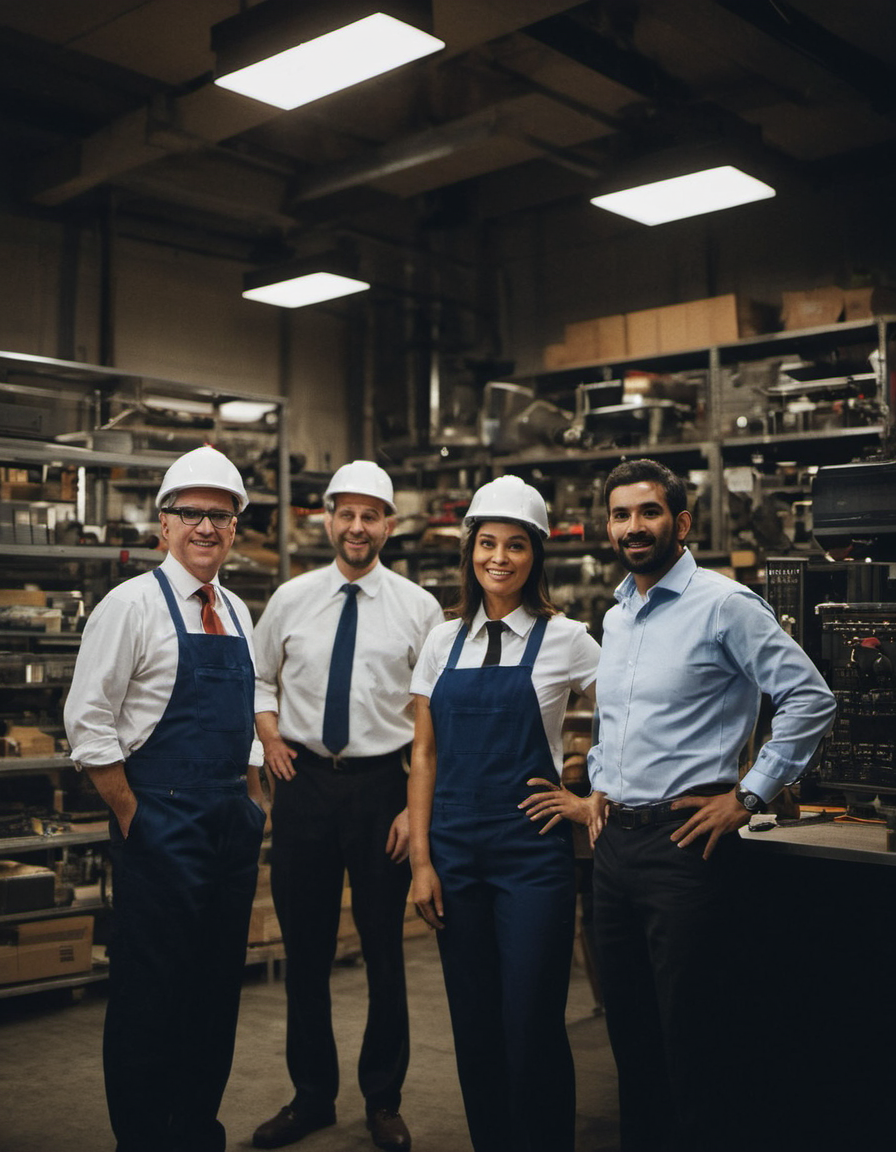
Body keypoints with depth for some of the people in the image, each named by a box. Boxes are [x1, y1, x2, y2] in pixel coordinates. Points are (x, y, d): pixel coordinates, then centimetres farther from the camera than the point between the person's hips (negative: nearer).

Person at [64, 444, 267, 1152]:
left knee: (220, 984, 14)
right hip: (162, 821, -7)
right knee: (152, 989, 2)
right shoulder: (133, 604, -9)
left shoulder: (236, 613, 12)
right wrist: (132, 819, -11)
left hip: (234, 821, 7)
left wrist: (254, 801, 12)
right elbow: (89, 722, -12)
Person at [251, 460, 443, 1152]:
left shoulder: (418, 607, -2)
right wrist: (270, 735, 0)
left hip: (382, 783, -2)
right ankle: (312, 1095, 29)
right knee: (305, 947, 11)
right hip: (304, 783, 2)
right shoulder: (291, 599, 4)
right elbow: (260, 678, 19)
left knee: (385, 950, 7)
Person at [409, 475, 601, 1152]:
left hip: (533, 848, -3)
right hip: (457, 847, 3)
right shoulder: (445, 643, 7)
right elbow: (425, 755, 7)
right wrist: (422, 860, 2)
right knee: (474, 1024, 10)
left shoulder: (565, 639, -2)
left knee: (532, 1026, -2)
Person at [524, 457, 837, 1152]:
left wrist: (748, 797, -13)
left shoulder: (724, 606, -9)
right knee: (629, 1027, 17)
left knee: (693, 1037, 0)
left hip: (685, 842, -8)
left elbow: (810, 701, -13)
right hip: (614, 842, 8)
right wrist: (598, 787, 14)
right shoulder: (615, 619, 14)